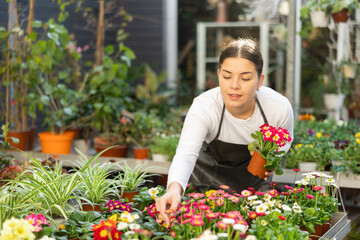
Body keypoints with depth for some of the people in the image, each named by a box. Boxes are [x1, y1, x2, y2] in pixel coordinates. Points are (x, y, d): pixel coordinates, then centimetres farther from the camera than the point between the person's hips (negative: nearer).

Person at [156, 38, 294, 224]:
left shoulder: (280, 108, -29)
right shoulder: (203, 106, -38)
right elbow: (185, 155, -52)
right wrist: (174, 189, -74)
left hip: (255, 176, 2)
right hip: (210, 172, -2)